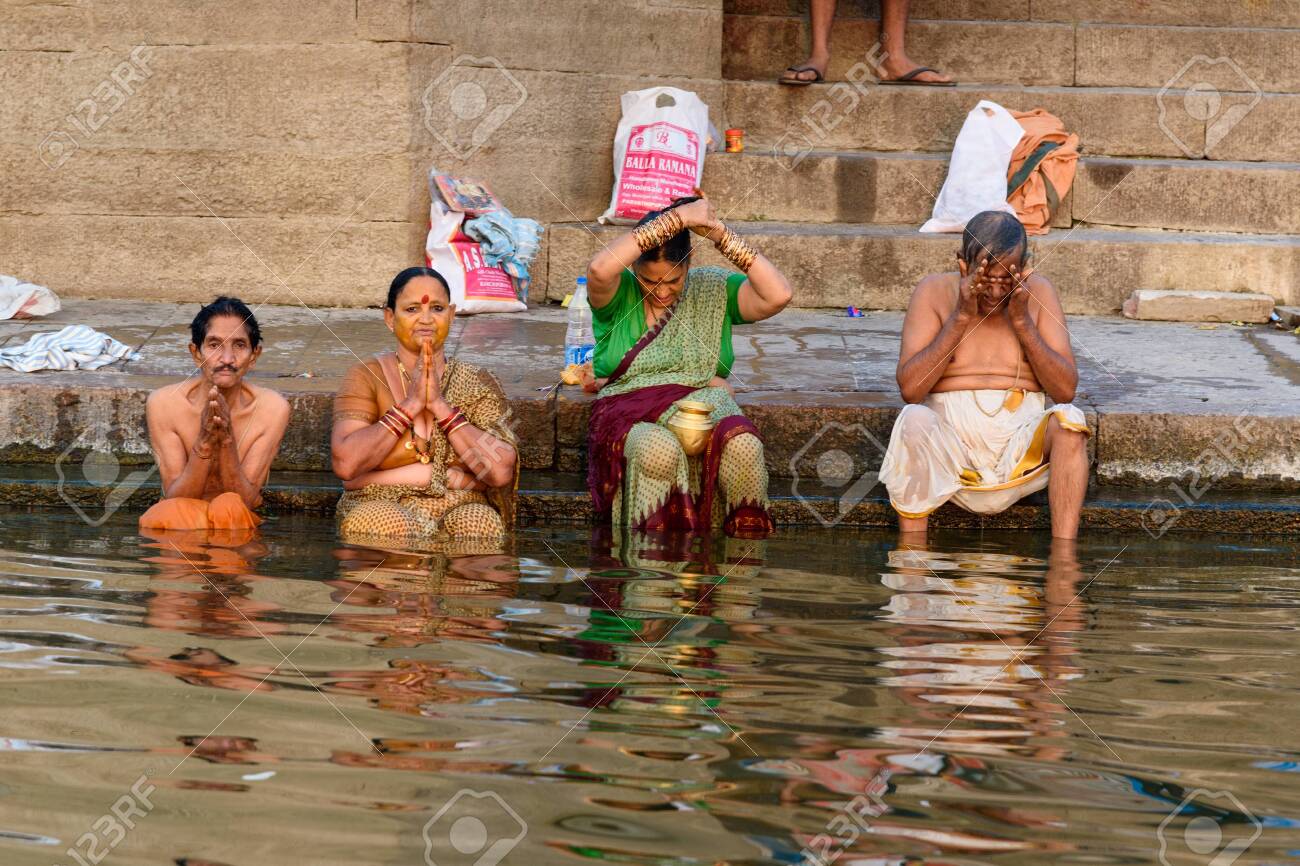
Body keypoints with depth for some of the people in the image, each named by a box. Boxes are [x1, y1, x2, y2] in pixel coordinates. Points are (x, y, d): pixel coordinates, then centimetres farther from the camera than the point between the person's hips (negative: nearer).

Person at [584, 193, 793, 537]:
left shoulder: (714, 290, 12)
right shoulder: (618, 294, 5)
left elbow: (778, 296, -4)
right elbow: (599, 270, -20)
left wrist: (722, 236, -7)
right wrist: (676, 218, -17)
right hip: (629, 415, -2)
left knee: (744, 447, -35)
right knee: (659, 451, -40)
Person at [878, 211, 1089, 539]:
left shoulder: (1038, 293, 7)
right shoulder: (935, 292, 3)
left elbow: (1066, 389, 0)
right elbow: (910, 388, -7)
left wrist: (1022, 322, -9)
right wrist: (961, 317, -11)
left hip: (1020, 443, 1)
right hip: (948, 445, -1)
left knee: (1068, 421, -30)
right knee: (914, 421, -34)